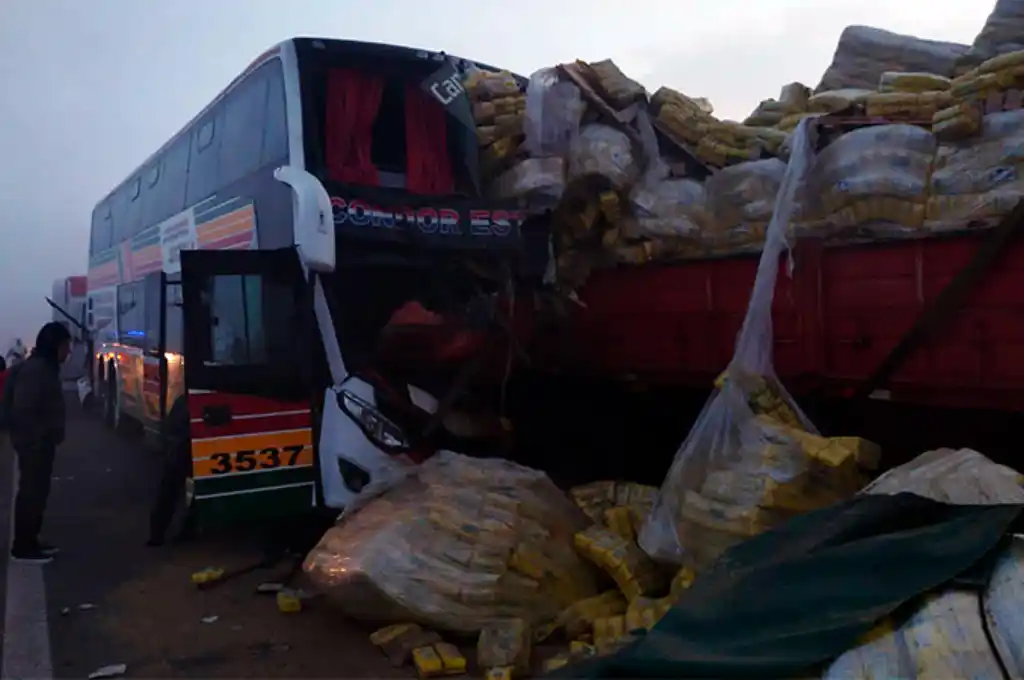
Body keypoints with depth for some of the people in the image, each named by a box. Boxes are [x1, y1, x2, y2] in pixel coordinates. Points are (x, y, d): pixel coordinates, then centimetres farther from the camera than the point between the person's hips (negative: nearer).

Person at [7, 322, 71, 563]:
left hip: (41, 443, 10)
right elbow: (22, 409, -24)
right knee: (31, 493, -3)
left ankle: (30, 541, 26)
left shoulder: (45, 367, 13)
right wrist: (36, 438, -19)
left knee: (36, 492, 16)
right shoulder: (34, 370, -19)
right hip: (34, 444, -10)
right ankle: (22, 548, 6)